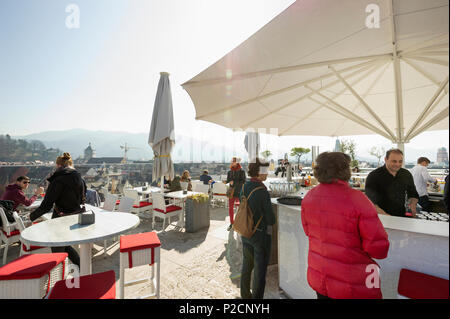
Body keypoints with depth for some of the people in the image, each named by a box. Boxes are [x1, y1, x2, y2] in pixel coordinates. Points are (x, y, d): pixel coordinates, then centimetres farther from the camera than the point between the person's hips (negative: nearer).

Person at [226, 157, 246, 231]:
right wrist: (226, 181, -11)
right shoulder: (229, 172, 8)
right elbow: (228, 180, 12)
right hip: (231, 192, 4)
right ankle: (231, 223, 23)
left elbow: (243, 181, -13)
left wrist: (234, 182, -21)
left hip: (239, 192, -4)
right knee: (230, 208, 7)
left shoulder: (241, 171, -6)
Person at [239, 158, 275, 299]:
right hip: (261, 234, -7)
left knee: (246, 266, 23)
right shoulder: (262, 191, -25)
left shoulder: (244, 186, -4)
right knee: (260, 269, 13)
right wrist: (271, 221, 3)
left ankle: (245, 294, 42)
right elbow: (270, 218, -18)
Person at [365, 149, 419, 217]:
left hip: (401, 216, 5)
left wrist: (412, 205, 6)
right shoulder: (373, 176, -11)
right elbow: (370, 202, -17)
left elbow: (413, 195, 26)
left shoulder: (406, 174, 9)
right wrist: (384, 215, -29)